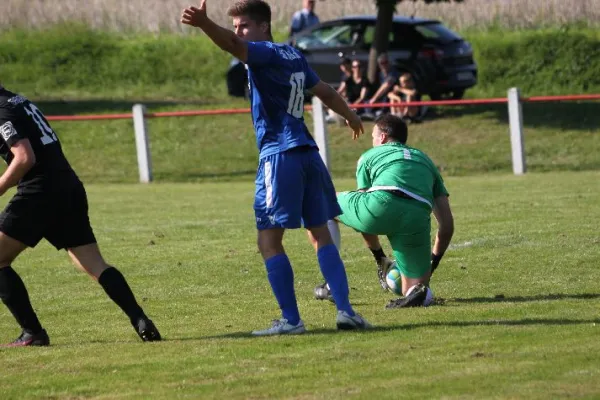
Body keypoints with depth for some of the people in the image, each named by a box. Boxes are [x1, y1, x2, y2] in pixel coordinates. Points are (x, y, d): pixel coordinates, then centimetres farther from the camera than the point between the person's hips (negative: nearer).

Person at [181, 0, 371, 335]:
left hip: (280, 156, -8)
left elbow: (233, 44, -28)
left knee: (269, 240, -5)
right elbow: (325, 92, 34)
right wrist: (351, 116, 53)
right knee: (322, 235, 13)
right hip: (308, 154, 8)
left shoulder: (266, 54, -6)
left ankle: (291, 320, -10)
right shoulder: (294, 56, 18)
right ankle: (346, 311, 6)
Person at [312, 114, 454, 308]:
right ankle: (420, 292, -18)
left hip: (383, 203, -2)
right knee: (414, 289, 20)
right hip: (418, 218, 2)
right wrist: (431, 264, 41)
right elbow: (447, 224, 32)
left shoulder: (369, 156, 30)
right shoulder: (425, 161, 37)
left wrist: (379, 257, 48)